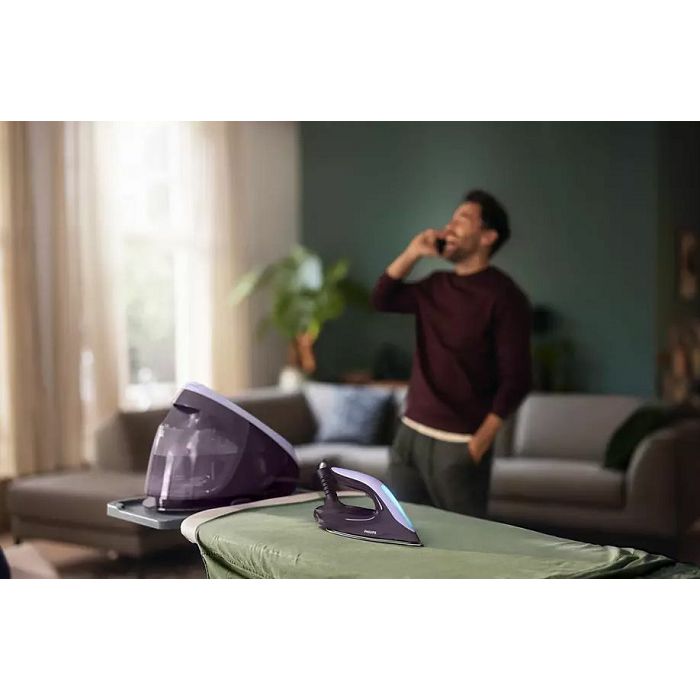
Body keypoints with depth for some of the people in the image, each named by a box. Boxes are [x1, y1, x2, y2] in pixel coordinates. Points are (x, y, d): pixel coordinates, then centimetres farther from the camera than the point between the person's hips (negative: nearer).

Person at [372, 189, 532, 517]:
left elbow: (516, 378, -14)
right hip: (410, 432, 7)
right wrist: (412, 253, 4)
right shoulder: (436, 286, 12)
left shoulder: (503, 296, -11)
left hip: (459, 443, -7)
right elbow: (382, 299, 16)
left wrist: (480, 442, -18)